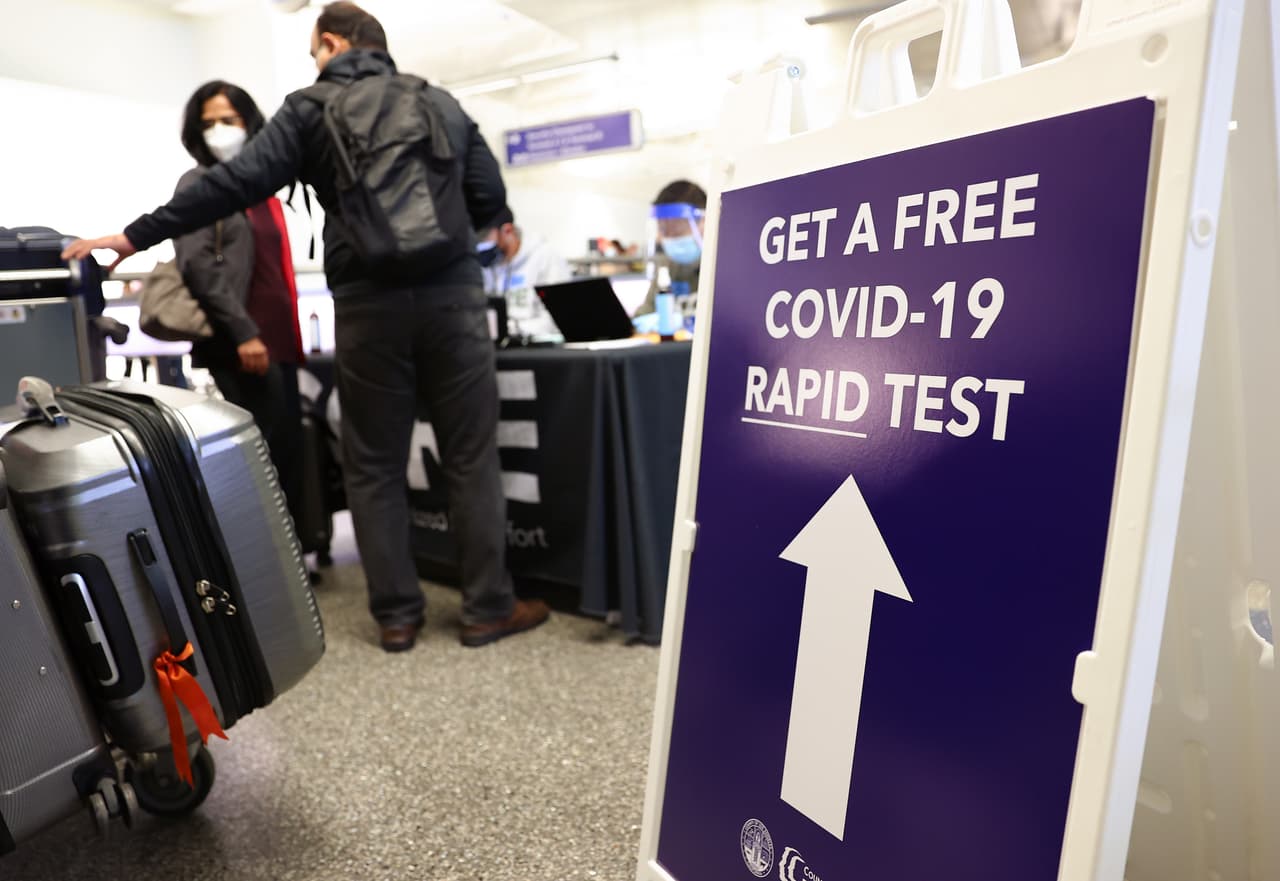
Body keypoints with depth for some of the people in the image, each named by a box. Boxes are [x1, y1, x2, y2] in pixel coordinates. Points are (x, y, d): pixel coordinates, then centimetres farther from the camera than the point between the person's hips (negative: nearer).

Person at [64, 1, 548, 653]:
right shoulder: (442, 102, 16)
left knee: (375, 466, 9)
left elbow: (237, 183, -1)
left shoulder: (310, 108, 8)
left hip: (369, 302, -1)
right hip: (451, 292, 2)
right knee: (470, 457, 5)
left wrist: (137, 235, 4)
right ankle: (488, 608, 10)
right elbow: (489, 197, 12)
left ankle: (396, 615, 14)